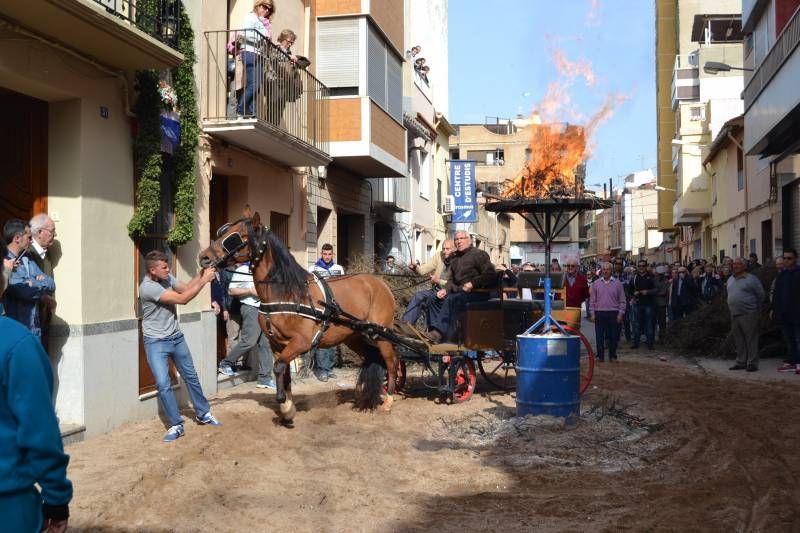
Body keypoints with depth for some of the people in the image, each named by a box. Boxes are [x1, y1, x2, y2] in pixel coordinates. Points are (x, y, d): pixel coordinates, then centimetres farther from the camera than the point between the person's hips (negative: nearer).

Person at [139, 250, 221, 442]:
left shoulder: (167, 278, -5)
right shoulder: (147, 287, -26)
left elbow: (186, 288, 6)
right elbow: (182, 299, -28)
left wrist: (201, 274, -11)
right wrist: (204, 281, -27)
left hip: (176, 337, 7)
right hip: (156, 342, -7)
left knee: (191, 376, 17)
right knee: (163, 385, -10)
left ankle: (203, 414, 32)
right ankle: (176, 425, 3)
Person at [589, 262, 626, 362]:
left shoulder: (617, 283, 4)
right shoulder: (596, 283, 7)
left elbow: (622, 300, 5)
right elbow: (592, 300, 9)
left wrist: (621, 313, -3)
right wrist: (592, 313, 2)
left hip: (613, 313, -1)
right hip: (599, 313, 1)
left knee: (613, 336, 4)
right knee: (599, 336, 2)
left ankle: (612, 356, 14)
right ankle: (600, 356, 10)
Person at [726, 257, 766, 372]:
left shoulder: (751, 279, -6)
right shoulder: (730, 279, 14)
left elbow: (761, 295, -2)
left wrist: (755, 308, 3)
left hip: (748, 314, -6)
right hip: (734, 315, 6)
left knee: (751, 340, -4)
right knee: (738, 340, 10)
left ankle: (752, 363, 0)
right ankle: (741, 362, 17)